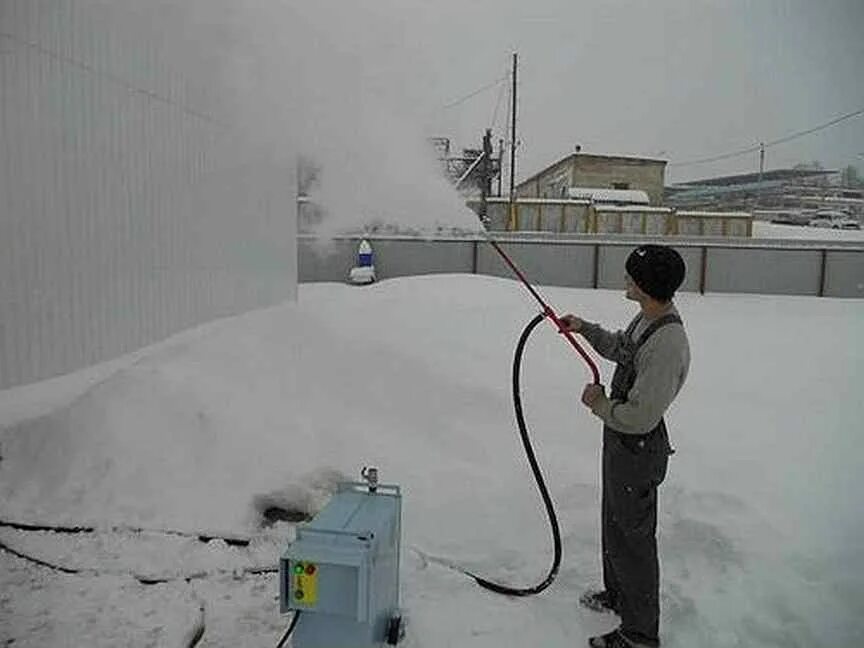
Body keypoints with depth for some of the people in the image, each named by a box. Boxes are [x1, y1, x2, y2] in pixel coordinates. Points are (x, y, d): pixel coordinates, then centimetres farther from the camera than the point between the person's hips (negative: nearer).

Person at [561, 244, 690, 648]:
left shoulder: (667, 345, -32)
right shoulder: (647, 319, -1)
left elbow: (639, 417, -32)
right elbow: (617, 348, 22)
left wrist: (599, 404, -15)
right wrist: (584, 328, 13)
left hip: (639, 451, -10)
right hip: (620, 441, 10)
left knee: (632, 538, 7)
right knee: (614, 524, 26)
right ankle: (618, 593, 50)